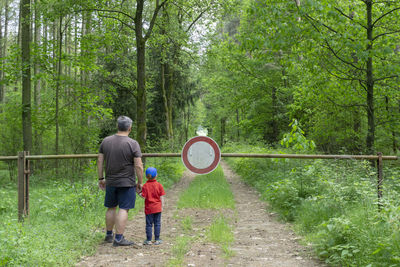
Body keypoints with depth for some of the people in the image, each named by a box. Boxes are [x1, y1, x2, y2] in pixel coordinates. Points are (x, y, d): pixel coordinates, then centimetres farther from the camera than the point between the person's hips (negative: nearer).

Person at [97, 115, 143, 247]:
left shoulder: (106, 141, 3)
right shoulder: (133, 144, -11)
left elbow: (100, 161, 6)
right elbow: (138, 166, -13)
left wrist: (101, 178, 14)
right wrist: (140, 182, -2)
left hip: (110, 182, 5)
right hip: (127, 182, -5)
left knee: (111, 208, 17)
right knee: (123, 209, 0)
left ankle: (109, 235, 27)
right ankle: (118, 238, 0)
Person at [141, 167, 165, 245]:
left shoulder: (145, 186, -7)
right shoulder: (159, 185, -1)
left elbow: (144, 197, -11)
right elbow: (161, 197, 0)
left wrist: (140, 194, 8)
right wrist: (162, 206, 7)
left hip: (149, 208, -1)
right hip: (157, 208, 1)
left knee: (149, 224, 5)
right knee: (157, 224, 7)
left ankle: (148, 240, 7)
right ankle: (157, 240, 9)